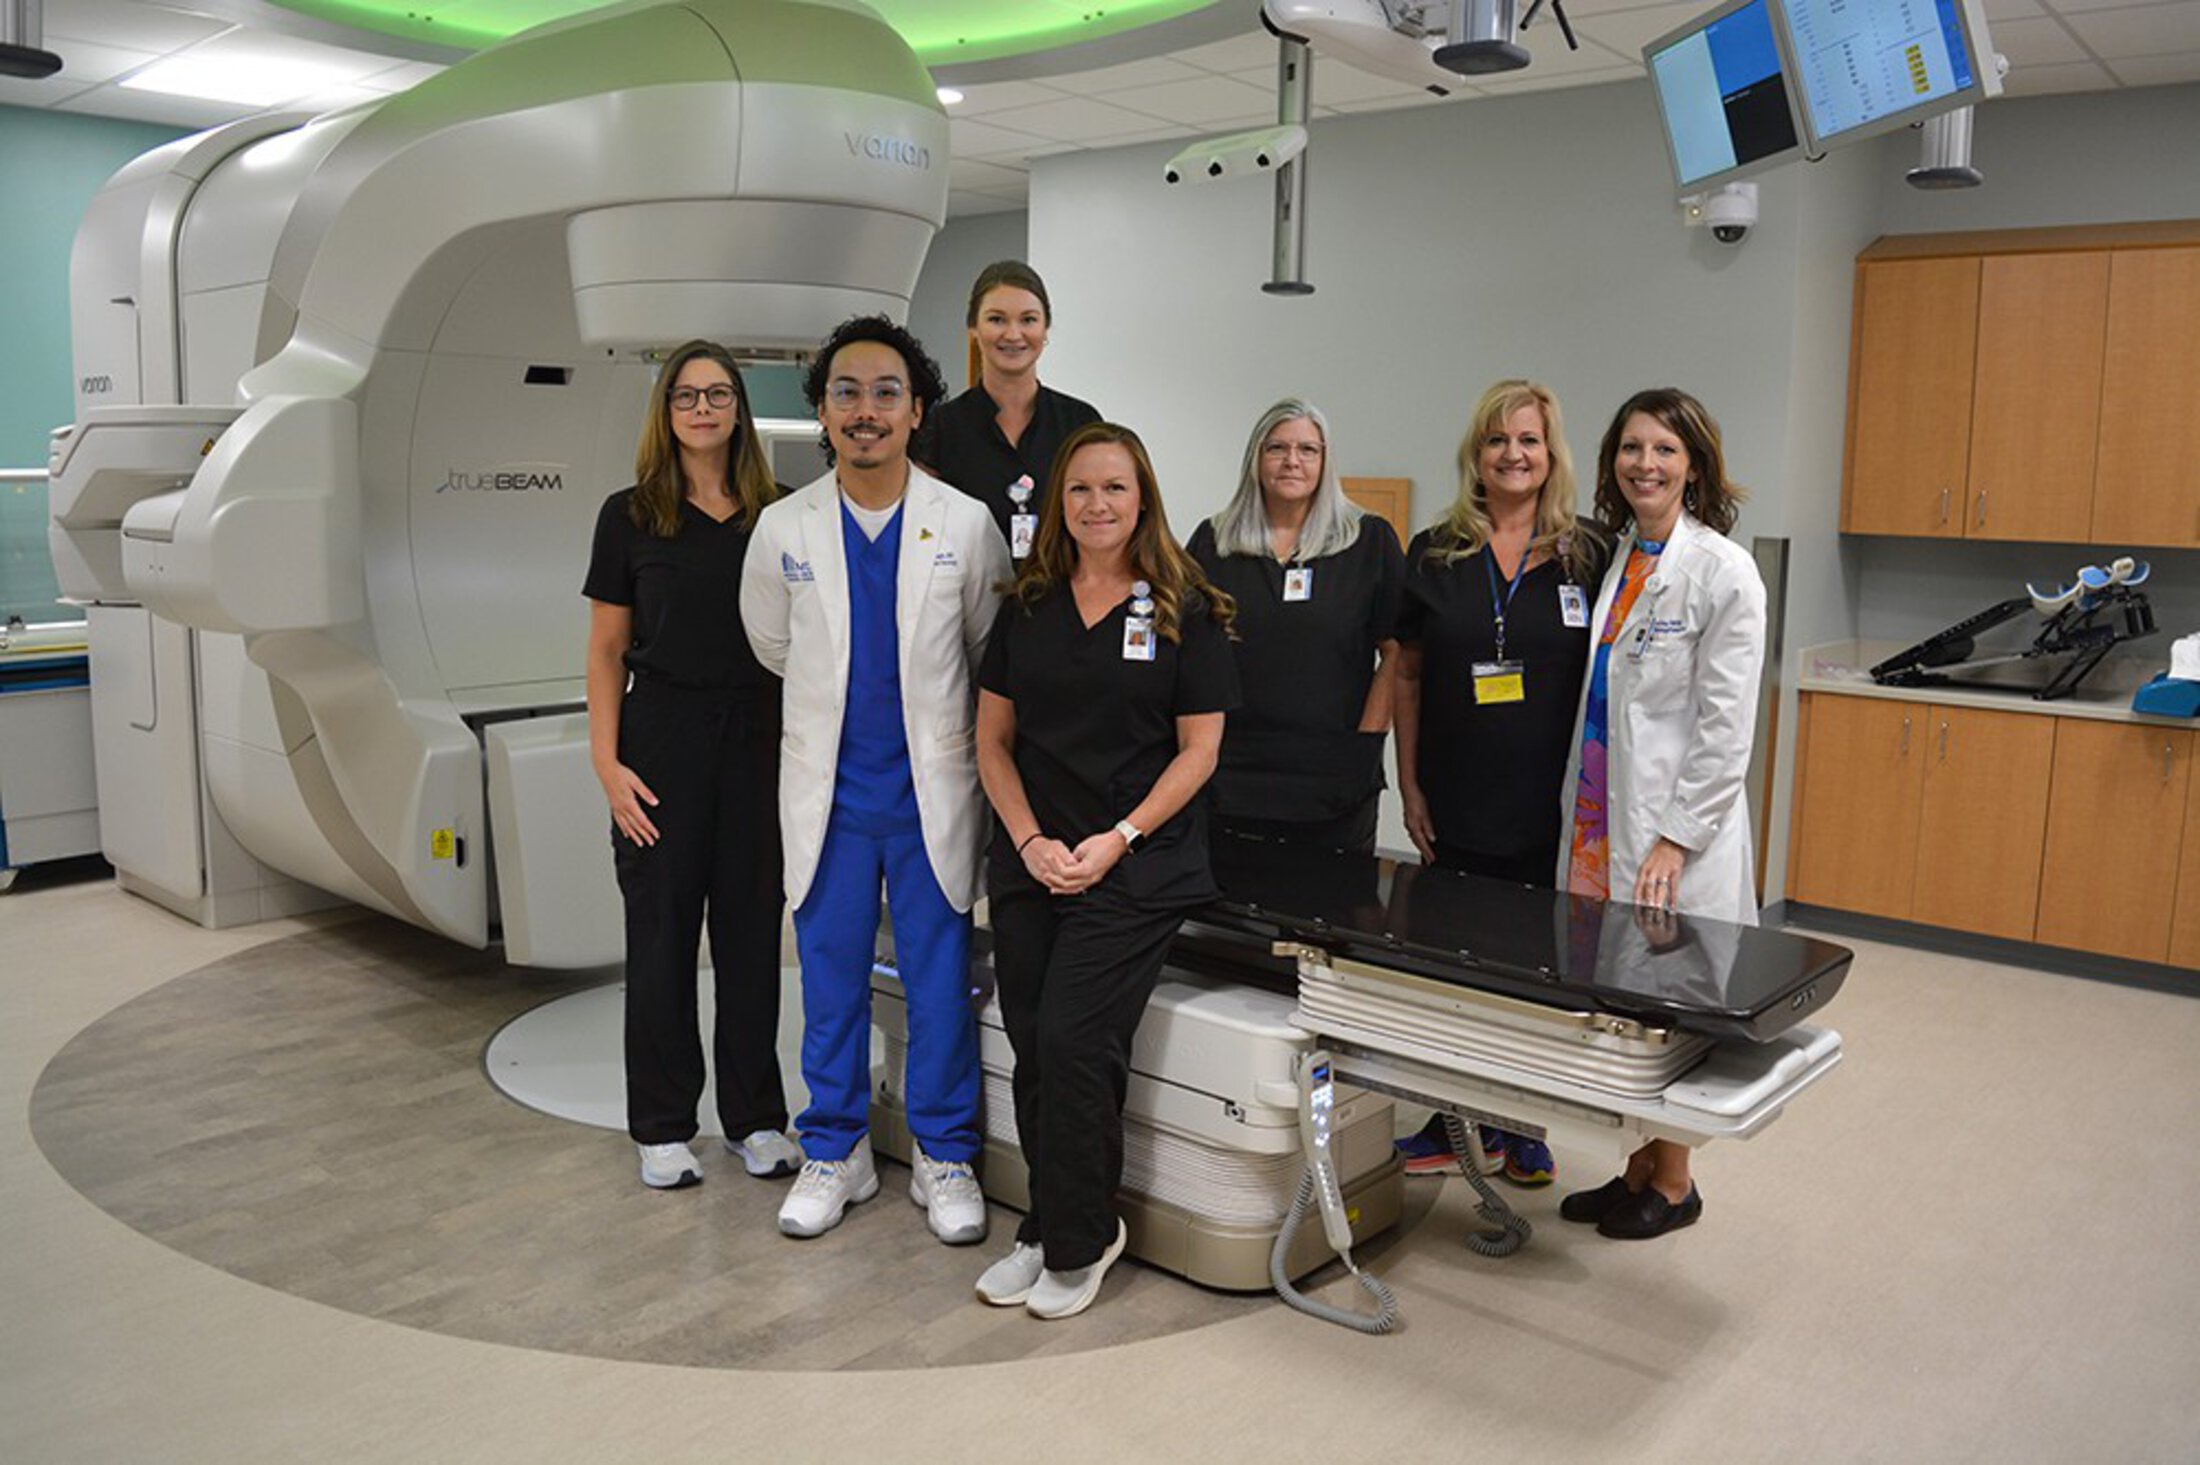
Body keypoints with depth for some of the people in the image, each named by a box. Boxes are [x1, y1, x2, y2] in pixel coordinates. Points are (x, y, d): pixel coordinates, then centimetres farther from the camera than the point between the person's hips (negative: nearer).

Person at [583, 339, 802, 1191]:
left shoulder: (775, 517, 6)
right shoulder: (630, 516, 2)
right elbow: (607, 649, 2)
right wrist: (607, 762, -7)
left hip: (757, 741, 2)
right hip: (663, 740, -2)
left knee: (752, 928, 8)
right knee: (662, 931, 5)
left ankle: (755, 1119, 21)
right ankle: (662, 1128, 19)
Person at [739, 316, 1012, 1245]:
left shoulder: (966, 525, -4)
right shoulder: (783, 529, 0)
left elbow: (999, 657, 8)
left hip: (933, 791, -1)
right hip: (828, 792, 1)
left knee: (940, 982, 5)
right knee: (831, 980, 10)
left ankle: (945, 1157, 22)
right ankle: (835, 1152, 26)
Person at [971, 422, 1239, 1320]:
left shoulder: (1185, 612, -2)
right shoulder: (1027, 609, 9)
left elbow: (1198, 749, -3)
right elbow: (992, 738, 9)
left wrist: (1117, 840, -12)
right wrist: (1030, 841, -5)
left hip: (1135, 868, -4)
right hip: (1030, 864, 4)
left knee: (1072, 1043, -10)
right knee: (1033, 1051, 6)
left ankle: (1080, 1241, 10)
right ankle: (1048, 1229, 24)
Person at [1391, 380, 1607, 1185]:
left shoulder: (1586, 557, 0)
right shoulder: (1434, 554, 3)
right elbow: (1407, 676, 5)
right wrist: (1410, 786, 1)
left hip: (1551, 808, -1)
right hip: (1456, 807, 1)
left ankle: (1521, 1129, 24)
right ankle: (1454, 1122, 24)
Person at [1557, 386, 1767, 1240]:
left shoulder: (1723, 570, -10)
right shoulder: (1612, 559, 9)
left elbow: (1726, 727, -13)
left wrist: (1676, 839, -16)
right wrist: (1586, 814, 11)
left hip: (1675, 826, -6)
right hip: (1604, 816, 6)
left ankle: (1673, 1185, 23)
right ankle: (1636, 1170, 29)